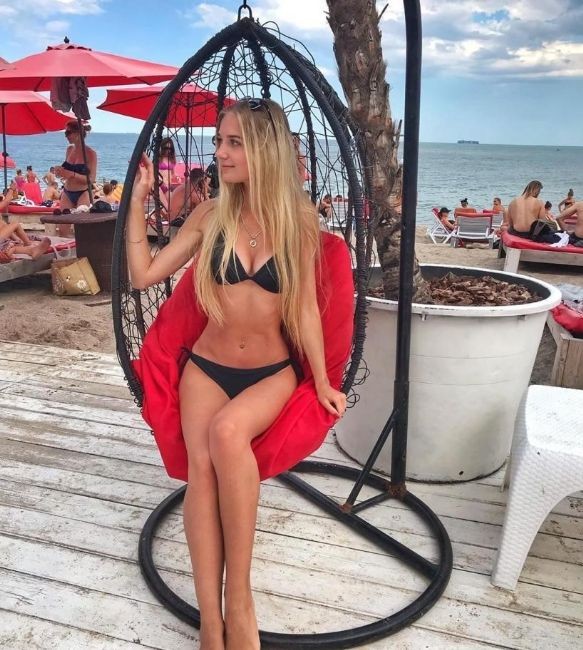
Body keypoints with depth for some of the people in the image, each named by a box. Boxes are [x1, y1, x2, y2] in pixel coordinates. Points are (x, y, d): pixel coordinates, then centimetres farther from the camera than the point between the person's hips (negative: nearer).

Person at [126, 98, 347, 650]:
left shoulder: (299, 219, -3)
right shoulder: (210, 215, 1)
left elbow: (305, 309, 0)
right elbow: (143, 275, 2)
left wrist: (322, 381, -1)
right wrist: (137, 201, -1)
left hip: (273, 373, -2)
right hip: (207, 367, 2)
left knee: (227, 432, -33)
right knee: (201, 466, -25)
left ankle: (239, 599, -18)